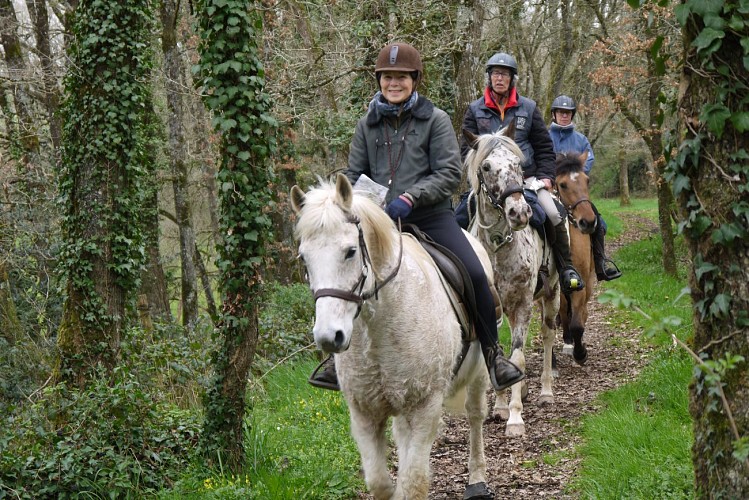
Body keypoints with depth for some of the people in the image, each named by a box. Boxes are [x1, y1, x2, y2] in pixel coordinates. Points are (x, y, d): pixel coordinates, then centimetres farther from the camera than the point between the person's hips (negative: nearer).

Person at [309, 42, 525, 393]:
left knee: (474, 274, -20)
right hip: (380, 220, 3)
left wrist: (410, 198, -19)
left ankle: (491, 352, -1)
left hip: (430, 217, -3)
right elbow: (354, 173, 17)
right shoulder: (368, 125, 11)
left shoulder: (435, 119, 1)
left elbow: (450, 173, -6)